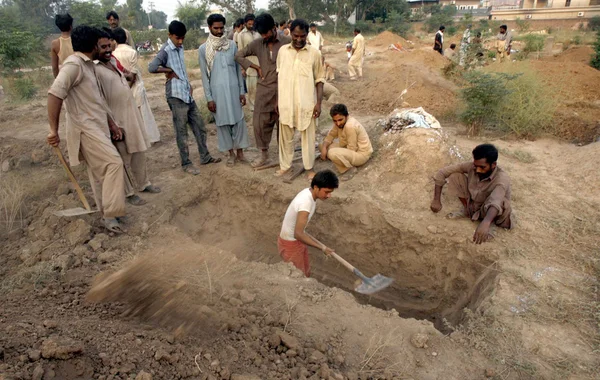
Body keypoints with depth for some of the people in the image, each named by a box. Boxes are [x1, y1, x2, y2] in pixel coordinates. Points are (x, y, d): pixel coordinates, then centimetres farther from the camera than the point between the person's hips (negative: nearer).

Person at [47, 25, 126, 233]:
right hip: (85, 129, -9)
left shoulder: (88, 65, 16)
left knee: (100, 171, 12)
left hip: (97, 127, 9)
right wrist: (54, 130, -23)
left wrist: (112, 123, 20)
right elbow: (54, 94, -24)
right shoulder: (74, 64, -15)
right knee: (113, 163, -16)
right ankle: (109, 213, -9)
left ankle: (106, 212, 22)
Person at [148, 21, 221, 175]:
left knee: (199, 126, 12)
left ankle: (205, 157, 25)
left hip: (187, 94, 8)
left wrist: (189, 85, 8)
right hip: (176, 96, -8)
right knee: (181, 131, 1)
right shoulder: (165, 51, -12)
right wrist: (169, 71, -13)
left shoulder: (180, 48, 13)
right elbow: (151, 68, -26)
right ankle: (186, 163, 11)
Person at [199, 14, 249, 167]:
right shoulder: (203, 49, -2)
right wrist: (209, 98, -6)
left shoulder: (232, 45, 4)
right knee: (222, 122, 6)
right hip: (217, 91, -1)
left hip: (234, 89, 2)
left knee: (239, 120, 4)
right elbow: (204, 75, -2)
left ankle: (240, 151, 18)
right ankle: (231, 153, 20)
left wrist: (242, 91, 3)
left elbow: (238, 69, 7)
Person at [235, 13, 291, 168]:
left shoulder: (287, 42, -6)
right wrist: (256, 67, 2)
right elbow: (238, 55, 10)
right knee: (260, 122, 4)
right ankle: (264, 155, 20)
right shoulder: (257, 44, 4)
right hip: (264, 89, 3)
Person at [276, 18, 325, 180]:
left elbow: (319, 80, -1)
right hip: (286, 102, 2)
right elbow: (279, 76, 9)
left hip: (307, 103, -2)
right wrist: (277, 99, 7)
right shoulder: (283, 50, 3)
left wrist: (319, 103, -7)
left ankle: (309, 168, 22)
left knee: (308, 136, 8)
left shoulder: (315, 53, -4)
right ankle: (285, 165, 29)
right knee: (285, 135, 13)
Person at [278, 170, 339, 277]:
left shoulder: (308, 192, -5)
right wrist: (322, 247, -27)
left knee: (305, 273, 22)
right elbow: (298, 234, -34)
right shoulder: (306, 203, -34)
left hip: (297, 240, 9)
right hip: (290, 244, -9)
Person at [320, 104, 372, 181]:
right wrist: (324, 147, -12)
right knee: (324, 146, 6)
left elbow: (352, 149, -26)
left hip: (361, 154, -10)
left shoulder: (350, 126, -30)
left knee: (332, 153, -32)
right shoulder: (339, 122, -3)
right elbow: (331, 135, 8)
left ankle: (351, 169, -9)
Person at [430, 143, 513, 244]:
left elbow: (496, 202, -53)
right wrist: (437, 200, -19)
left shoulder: (502, 178, -34)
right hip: (473, 205, 5)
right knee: (455, 176, -16)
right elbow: (442, 173, -16)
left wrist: (485, 223, -70)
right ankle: (467, 211, 3)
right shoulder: (471, 166, -21)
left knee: (502, 203, -40)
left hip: (488, 213, -4)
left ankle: (489, 225, -9)